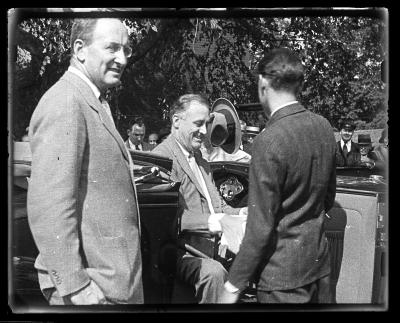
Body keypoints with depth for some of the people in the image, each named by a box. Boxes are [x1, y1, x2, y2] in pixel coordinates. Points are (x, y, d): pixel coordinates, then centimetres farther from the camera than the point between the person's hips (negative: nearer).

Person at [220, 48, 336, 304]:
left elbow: (260, 225, -20)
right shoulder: (324, 127, 0)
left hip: (283, 272, -7)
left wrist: (234, 286, -12)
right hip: (319, 261, 7)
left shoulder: (270, 141, -22)